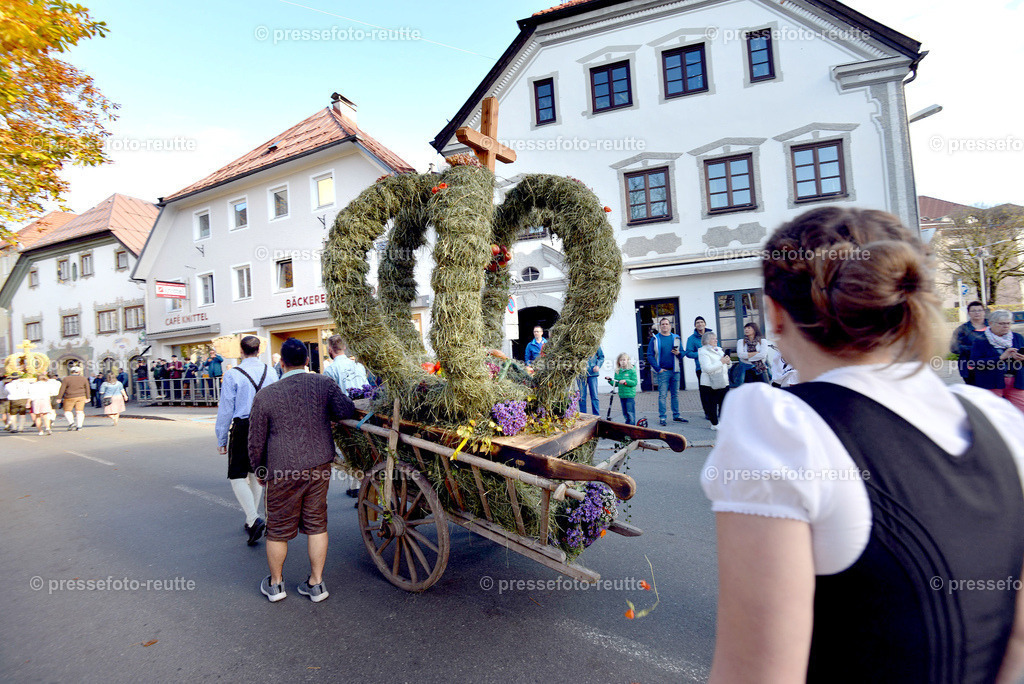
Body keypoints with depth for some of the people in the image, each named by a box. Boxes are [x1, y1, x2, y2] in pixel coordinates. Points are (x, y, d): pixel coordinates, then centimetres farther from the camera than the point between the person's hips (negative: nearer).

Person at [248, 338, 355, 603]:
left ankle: (275, 584, 37)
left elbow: (256, 442, -1)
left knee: (278, 528, 17)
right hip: (320, 466, 2)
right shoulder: (324, 383, -5)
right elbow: (346, 410, -17)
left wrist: (259, 470, 17)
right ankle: (316, 583, 25)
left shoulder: (266, 395, -7)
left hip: (283, 473, -1)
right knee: (316, 524, 15)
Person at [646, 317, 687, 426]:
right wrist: (658, 368, -10)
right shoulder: (655, 339, 1)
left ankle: (676, 415, 20)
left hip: (675, 371, 4)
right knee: (662, 395, -3)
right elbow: (650, 355, -3)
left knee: (675, 394, 10)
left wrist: (678, 353, -9)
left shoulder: (676, 338, 11)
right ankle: (662, 417, 2)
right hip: (663, 371, -4)